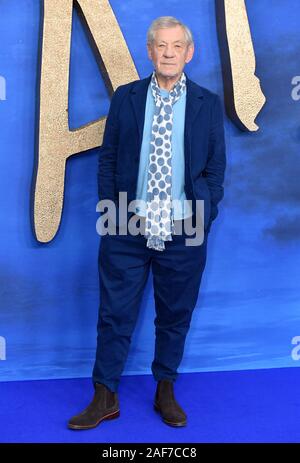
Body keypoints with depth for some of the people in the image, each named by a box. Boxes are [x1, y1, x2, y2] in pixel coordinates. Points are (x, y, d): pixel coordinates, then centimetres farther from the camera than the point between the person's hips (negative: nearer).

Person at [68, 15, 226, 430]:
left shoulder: (208, 104, 4)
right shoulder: (125, 97, 5)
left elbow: (215, 169, 5)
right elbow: (107, 159, 6)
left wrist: (202, 219, -3)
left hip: (184, 232, 0)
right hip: (127, 229, 0)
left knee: (175, 317, 12)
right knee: (115, 314, 6)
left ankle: (165, 392, 31)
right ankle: (105, 398, 23)